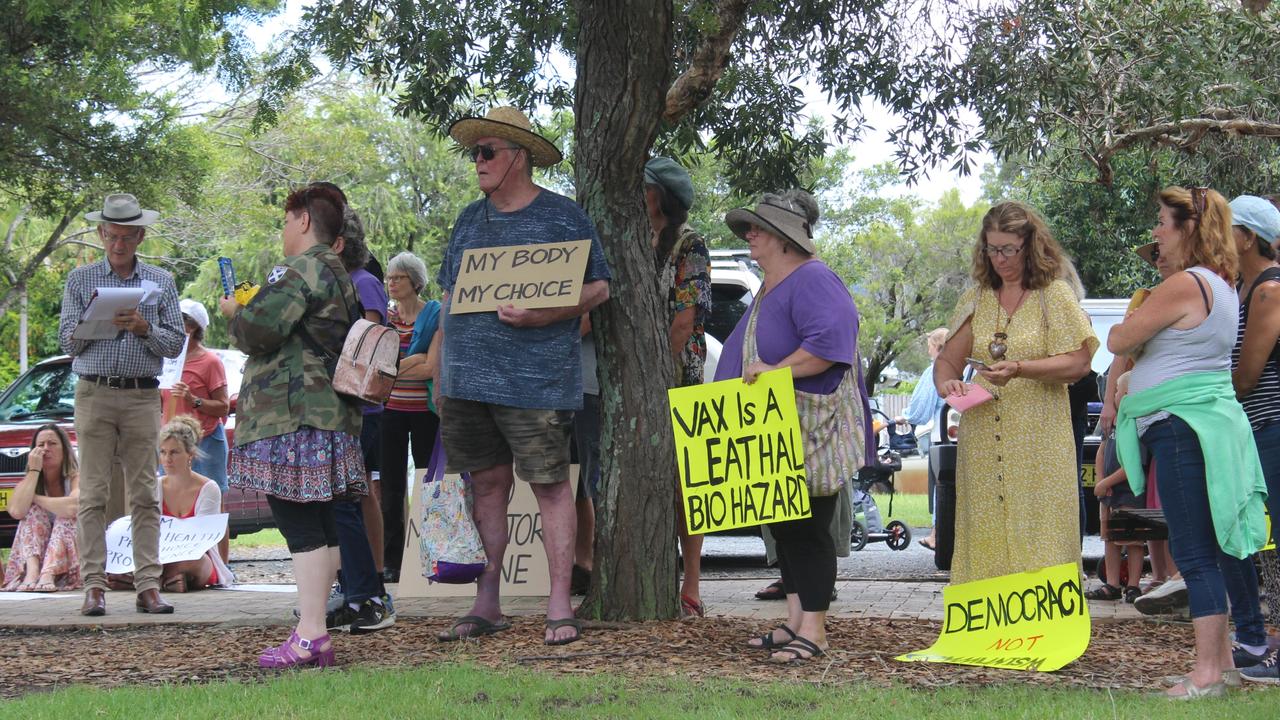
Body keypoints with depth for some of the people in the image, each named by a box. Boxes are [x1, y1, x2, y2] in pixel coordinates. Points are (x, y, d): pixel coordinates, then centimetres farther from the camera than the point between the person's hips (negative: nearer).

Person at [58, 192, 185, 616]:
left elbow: (176, 344, 7)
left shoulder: (160, 283, 12)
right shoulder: (81, 280, 11)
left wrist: (145, 329, -11)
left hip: (142, 397, 1)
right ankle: (94, 586, -4)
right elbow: (67, 342, 6)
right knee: (93, 495, -4)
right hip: (94, 394, 0)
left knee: (144, 495, -1)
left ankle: (148, 586, -2)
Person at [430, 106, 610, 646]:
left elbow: (599, 288, -2)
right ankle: (486, 606, 15)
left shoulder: (564, 217, 0)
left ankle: (560, 607, 2)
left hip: (536, 383, -5)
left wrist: (543, 316, -17)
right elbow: (449, 299, 20)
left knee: (550, 486, -2)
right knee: (486, 486, 9)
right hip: (467, 379, 5)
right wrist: (441, 372, 15)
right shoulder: (469, 220, 16)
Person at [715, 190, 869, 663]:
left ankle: (813, 629, -4)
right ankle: (795, 622, 18)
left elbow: (829, 341, -28)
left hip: (811, 436, -10)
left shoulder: (813, 281, -14)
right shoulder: (770, 288, 19)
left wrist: (776, 370, -26)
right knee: (784, 529, 12)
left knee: (808, 530, -7)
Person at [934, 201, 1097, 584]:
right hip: (983, 440, 4)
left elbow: (1077, 363, -5)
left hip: (1039, 441, -4)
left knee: (1038, 535, -7)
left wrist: (1020, 370, -19)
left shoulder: (1054, 294, 3)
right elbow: (947, 360, 15)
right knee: (985, 536, 0)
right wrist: (946, 384, -9)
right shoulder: (975, 300, 15)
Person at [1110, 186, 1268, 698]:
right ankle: (1221, 657, 19)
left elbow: (1118, 342, -11)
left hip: (1183, 425, -10)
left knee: (1195, 552, -8)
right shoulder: (1221, 284, 15)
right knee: (1213, 549, 14)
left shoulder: (1184, 285, -16)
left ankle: (1208, 672, -7)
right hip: (1212, 420, 10)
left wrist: (1134, 321, 8)